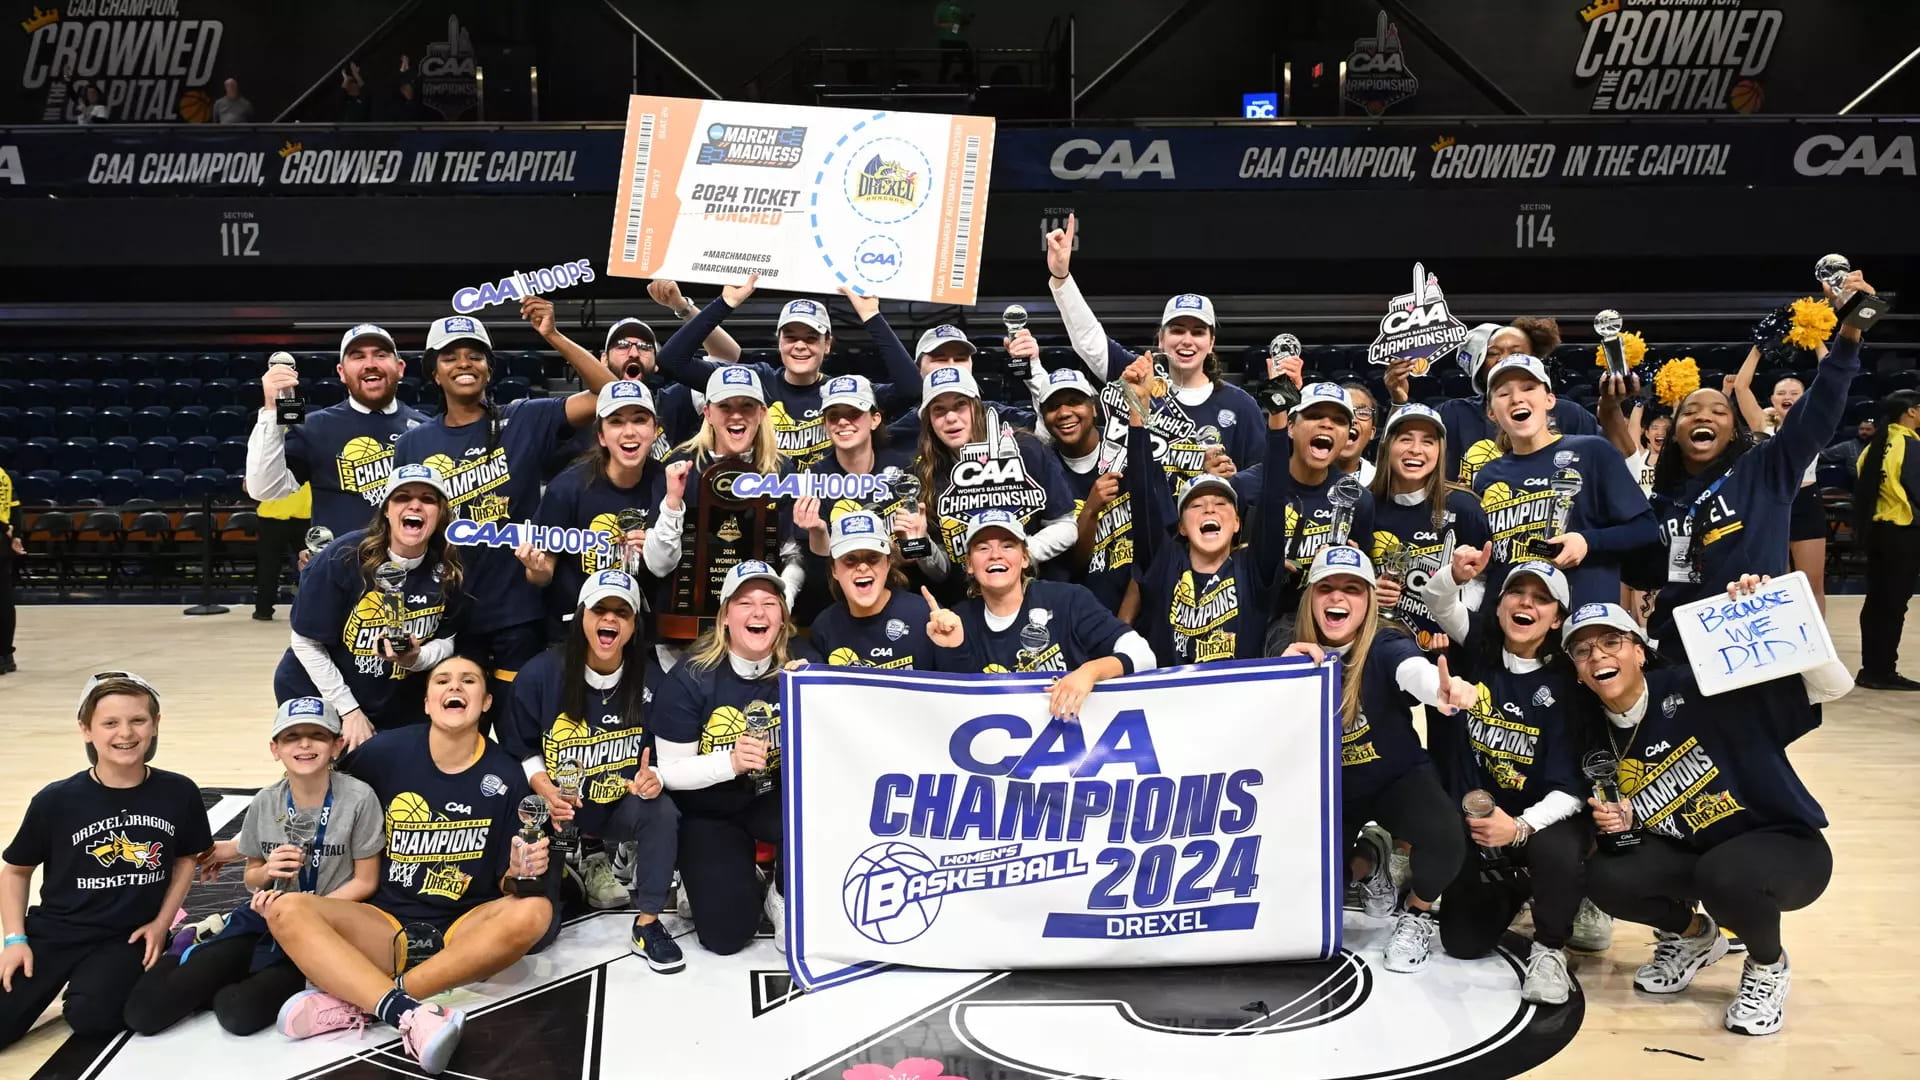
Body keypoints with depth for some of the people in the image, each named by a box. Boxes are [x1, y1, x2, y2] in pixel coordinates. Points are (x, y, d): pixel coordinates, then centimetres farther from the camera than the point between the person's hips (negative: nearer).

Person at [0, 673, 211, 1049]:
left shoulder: (179, 793, -7)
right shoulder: (56, 800, -9)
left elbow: (186, 859, 9)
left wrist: (161, 924, 1)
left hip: (128, 937, 0)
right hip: (53, 932, 1)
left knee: (91, 1018, -24)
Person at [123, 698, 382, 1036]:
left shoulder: (359, 798, -13)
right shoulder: (264, 802, 1)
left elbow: (365, 882, -7)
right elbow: (252, 878, 14)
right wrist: (267, 872, -11)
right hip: (265, 916, 4)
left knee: (239, 1012, -28)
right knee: (143, 1011, -7)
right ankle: (192, 954, 20)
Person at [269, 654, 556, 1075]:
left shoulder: (506, 775, -5)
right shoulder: (387, 751, -4)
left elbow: (507, 887, -1)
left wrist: (522, 875, -23)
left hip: (463, 933, -1)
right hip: (386, 927, 1)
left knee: (534, 912, -31)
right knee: (287, 911, -24)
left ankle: (354, 1002, -30)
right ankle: (412, 1015, -45)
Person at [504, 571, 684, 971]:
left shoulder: (649, 680, -8)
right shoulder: (541, 674, -11)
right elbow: (520, 749, -4)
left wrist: (652, 779, -26)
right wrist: (546, 791, -22)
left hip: (621, 805, 1)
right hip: (557, 806, -1)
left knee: (663, 812, -32)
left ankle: (647, 924, -16)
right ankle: (582, 859, 18)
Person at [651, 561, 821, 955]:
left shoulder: (803, 663, -12)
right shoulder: (691, 678, -17)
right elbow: (670, 770, -13)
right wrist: (731, 762, -30)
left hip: (779, 796, 1)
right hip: (710, 809, -1)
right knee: (725, 934, -11)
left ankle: (784, 898, -3)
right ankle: (737, 878, 25)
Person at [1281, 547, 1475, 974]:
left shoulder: (1385, 647, -22)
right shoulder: (1296, 653, -10)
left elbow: (1415, 670, -47)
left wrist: (1443, 689, -73)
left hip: (1398, 779, -3)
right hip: (1327, 786, 4)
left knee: (1445, 840, -31)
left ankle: (1416, 915, 5)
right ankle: (1366, 860, 26)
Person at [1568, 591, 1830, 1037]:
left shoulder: (1694, 688, -21)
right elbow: (1627, 811, 10)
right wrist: (1622, 819, -14)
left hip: (1785, 846, -5)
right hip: (1690, 854, 5)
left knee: (1722, 875, -37)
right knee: (1606, 877, -19)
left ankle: (1768, 966, -1)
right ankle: (1693, 935, 15)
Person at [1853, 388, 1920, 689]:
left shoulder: (1875, 446, 10)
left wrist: (1863, 527, 16)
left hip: (1876, 529, 8)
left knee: (1876, 599, 11)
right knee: (1893, 603, -3)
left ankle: (1871, 669, 15)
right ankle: (1883, 671, 1)